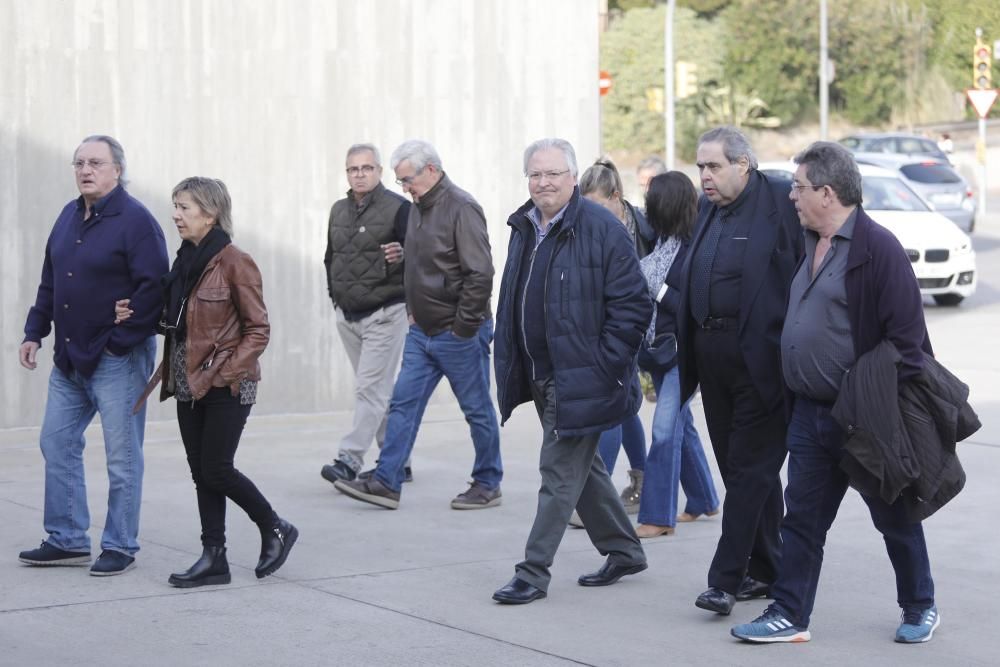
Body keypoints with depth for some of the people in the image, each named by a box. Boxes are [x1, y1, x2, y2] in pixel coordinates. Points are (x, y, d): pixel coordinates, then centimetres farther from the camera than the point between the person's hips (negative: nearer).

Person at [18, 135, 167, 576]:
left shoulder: (135, 221, -12)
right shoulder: (69, 217, 11)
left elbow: (153, 288, -17)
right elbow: (49, 282, 19)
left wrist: (120, 341, -18)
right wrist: (34, 332, 13)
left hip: (118, 359, -8)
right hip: (69, 358, 8)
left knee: (122, 456, 0)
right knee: (57, 444, 10)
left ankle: (120, 547, 9)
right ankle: (67, 541, 19)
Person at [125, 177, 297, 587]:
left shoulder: (235, 263, -13)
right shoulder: (185, 260, 9)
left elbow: (258, 330, -12)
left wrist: (227, 372, -20)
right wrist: (136, 316, 0)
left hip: (226, 385, -7)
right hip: (189, 384, 7)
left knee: (215, 471, -6)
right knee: (201, 473, 7)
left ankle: (275, 530, 14)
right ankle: (214, 557, 12)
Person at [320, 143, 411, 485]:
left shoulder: (398, 208, -9)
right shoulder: (339, 211, 12)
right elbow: (331, 257, 23)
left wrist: (402, 255, -33)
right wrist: (335, 293, 12)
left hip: (384, 314, -7)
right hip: (348, 315, 7)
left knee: (370, 388, -11)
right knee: (379, 389, 12)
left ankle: (350, 460, -14)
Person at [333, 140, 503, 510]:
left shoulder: (461, 208, -17)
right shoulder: (418, 208, 11)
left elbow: (480, 273, -21)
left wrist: (463, 326, -18)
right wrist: (414, 311, 14)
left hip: (458, 334, -9)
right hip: (422, 330, 9)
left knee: (477, 410, 4)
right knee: (403, 403, 5)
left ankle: (487, 485, 15)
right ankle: (386, 482, 6)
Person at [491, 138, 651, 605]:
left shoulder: (601, 229, -14)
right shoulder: (524, 228, 11)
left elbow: (631, 306, -15)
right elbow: (511, 302, 21)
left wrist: (603, 367, -17)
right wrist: (509, 364, 16)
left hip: (579, 380, -8)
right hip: (541, 375, 9)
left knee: (559, 472, -4)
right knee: (581, 467, 18)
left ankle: (533, 573, 1)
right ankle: (624, 550, 32)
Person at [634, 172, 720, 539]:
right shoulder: (660, 242, 5)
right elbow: (641, 287, 13)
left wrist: (658, 288, -17)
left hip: (681, 350, -8)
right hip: (658, 347, 8)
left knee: (665, 428, -9)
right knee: (681, 425, 18)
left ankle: (659, 515, -5)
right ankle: (703, 500, 32)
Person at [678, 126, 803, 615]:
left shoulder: (780, 204, -10)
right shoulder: (707, 209, 14)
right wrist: (688, 350, 10)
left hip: (761, 359, -8)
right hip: (713, 356, 8)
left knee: (749, 469, -5)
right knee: (738, 467, 13)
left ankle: (726, 579, -5)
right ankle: (764, 569, 23)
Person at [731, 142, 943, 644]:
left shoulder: (877, 247, -16)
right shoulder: (811, 245, 10)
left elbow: (906, 334, -18)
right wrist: (796, 393, 19)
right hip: (810, 412, 8)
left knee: (894, 517, 9)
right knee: (802, 518, 8)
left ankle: (920, 607, 24)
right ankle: (789, 615, 13)